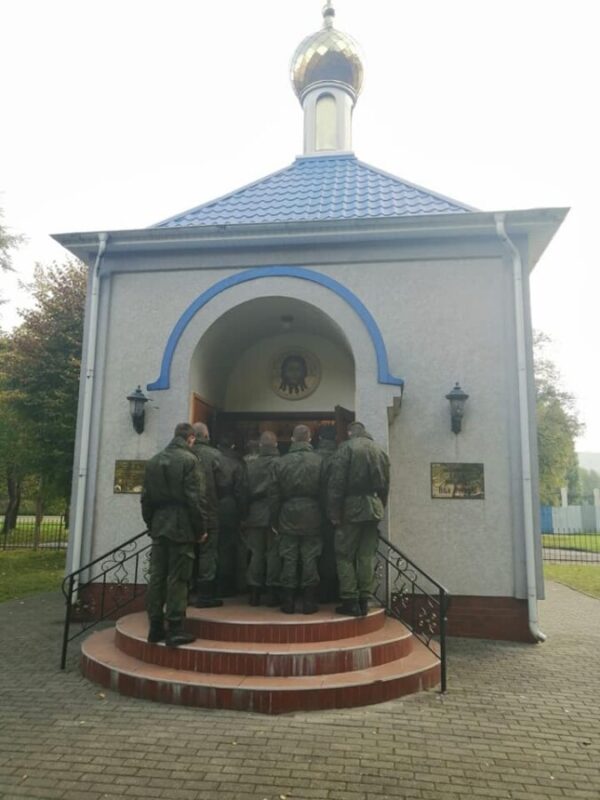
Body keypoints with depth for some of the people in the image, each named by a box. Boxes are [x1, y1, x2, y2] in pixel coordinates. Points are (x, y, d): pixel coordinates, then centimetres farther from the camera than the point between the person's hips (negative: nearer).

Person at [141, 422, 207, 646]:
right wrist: (201, 529, -6)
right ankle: (175, 629, 3)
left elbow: (146, 497, 12)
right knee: (177, 578, -1)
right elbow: (196, 498, -14)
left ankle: (155, 627, 16)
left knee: (156, 577, 10)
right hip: (181, 527, -6)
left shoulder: (154, 461, 10)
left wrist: (151, 524, 18)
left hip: (159, 527, 6)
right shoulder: (189, 460, -10)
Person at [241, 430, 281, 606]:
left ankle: (254, 592, 12)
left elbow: (246, 491, 1)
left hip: (255, 516, 2)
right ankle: (272, 591, 7)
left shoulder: (251, 465, -1)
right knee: (274, 552, 5)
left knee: (256, 553, 9)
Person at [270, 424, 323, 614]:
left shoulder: (281, 462, -1)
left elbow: (274, 495, 2)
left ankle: (288, 601, 11)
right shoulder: (319, 461, -5)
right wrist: (324, 517, 5)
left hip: (288, 516, 1)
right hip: (312, 517, -1)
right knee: (309, 559, 5)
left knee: (289, 559, 7)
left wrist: (274, 521, 9)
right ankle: (309, 601, 10)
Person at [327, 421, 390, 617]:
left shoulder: (346, 447, -5)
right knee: (367, 556, 9)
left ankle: (350, 601, 2)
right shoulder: (380, 450, 13)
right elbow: (385, 485, 13)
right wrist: (380, 507, 17)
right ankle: (364, 601, 12)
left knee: (345, 555, 3)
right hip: (374, 509, 5)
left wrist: (334, 513, -9)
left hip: (352, 507, -5)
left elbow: (336, 482, -11)